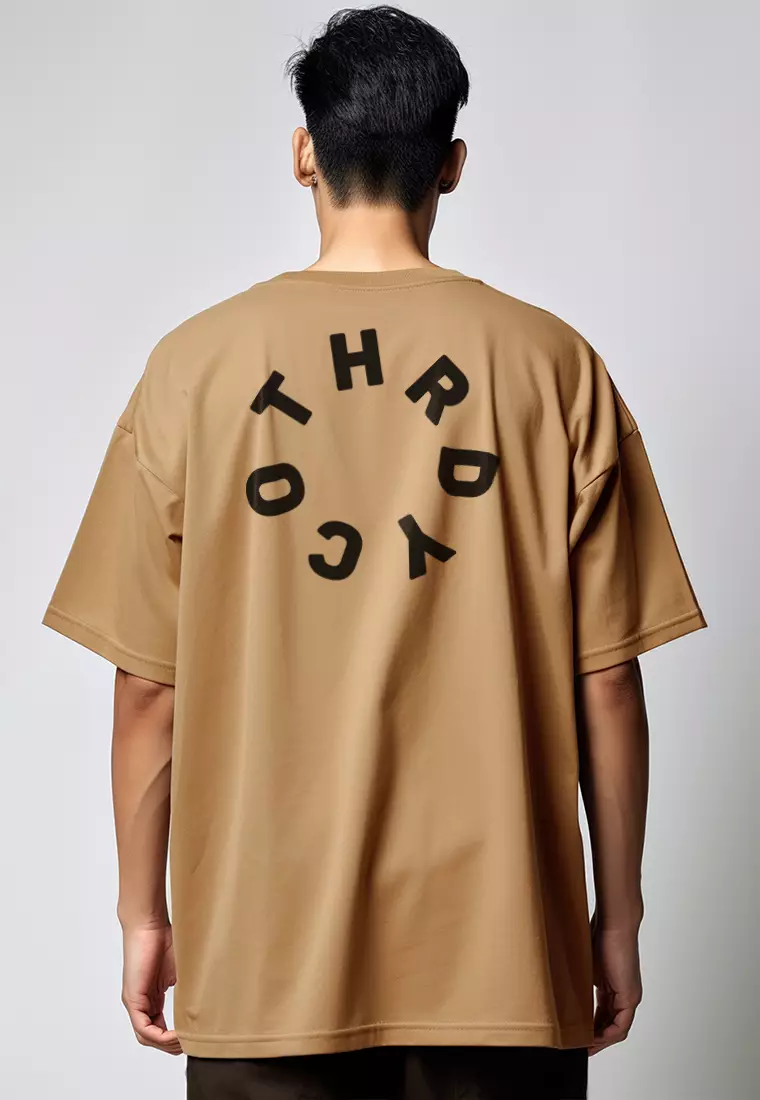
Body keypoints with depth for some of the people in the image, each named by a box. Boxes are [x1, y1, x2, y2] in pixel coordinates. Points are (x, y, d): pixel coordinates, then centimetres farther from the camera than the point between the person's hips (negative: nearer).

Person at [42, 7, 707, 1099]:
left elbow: (150, 684, 0)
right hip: (502, 948, 0)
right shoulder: (553, 365, -3)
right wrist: (619, 913, 9)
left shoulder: (195, 365, -1)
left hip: (267, 946, 1)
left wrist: (144, 912, 11)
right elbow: (606, 680, -2)